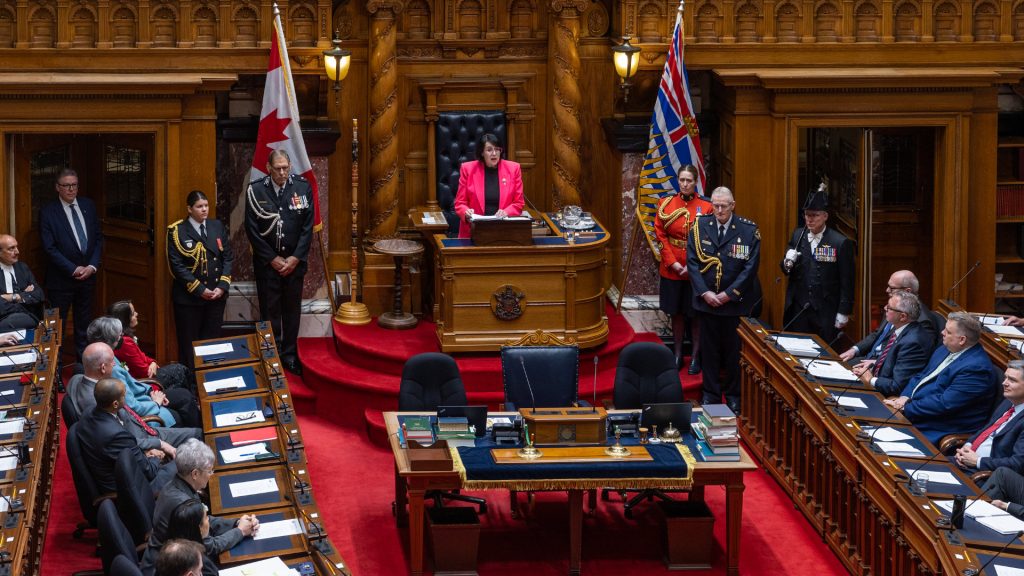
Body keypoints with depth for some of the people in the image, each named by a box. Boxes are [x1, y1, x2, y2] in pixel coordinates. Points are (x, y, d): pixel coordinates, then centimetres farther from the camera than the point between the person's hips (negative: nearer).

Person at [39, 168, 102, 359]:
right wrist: (74, 270, -15)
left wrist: (92, 266, -6)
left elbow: (98, 238, 7)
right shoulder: (48, 212, -9)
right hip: (61, 279, -4)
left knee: (84, 324, 12)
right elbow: (50, 248, -13)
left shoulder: (88, 206, 6)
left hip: (88, 275, 4)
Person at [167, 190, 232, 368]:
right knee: (189, 342, 2)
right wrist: (200, 290, -14)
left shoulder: (218, 227, 7)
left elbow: (228, 258, 7)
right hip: (189, 297, -4)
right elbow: (177, 265, -11)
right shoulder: (177, 232, -6)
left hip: (217, 295, 4)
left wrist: (222, 286, -6)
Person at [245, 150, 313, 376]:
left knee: (292, 309, 8)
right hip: (267, 262, -1)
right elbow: (252, 230, -5)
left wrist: (295, 258, -7)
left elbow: (307, 227, 0)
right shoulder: (255, 191, -7)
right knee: (270, 310, 2)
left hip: (294, 261, 1)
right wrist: (272, 259, -7)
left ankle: (290, 355, 17)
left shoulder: (303, 188, -3)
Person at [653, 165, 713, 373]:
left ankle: (695, 357, 14)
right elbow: (660, 236, 0)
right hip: (671, 269, 2)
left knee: (696, 315, 5)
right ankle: (677, 355, 21)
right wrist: (673, 263, -10)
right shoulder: (666, 204, 1)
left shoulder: (705, 208, -5)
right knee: (676, 313, 11)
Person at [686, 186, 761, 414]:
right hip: (707, 299, 2)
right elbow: (692, 261, -2)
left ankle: (733, 395, 19)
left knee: (734, 350, 6)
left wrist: (729, 295, -12)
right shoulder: (699, 227, -1)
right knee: (709, 348, 8)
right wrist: (705, 292, -11)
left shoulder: (748, 230, -7)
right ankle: (711, 394, 19)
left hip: (735, 301, -2)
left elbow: (750, 266, -9)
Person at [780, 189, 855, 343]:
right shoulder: (798, 236, 7)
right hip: (798, 310, 4)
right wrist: (787, 263, -10)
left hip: (826, 313, -4)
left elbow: (847, 282, -5)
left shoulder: (841, 243, -7)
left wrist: (843, 312, -8)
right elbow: (787, 271, 13)